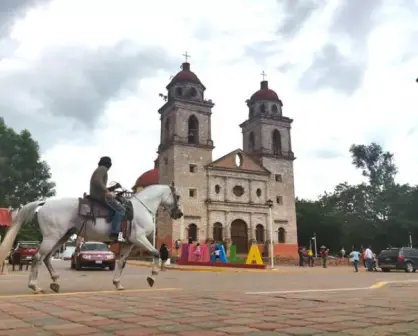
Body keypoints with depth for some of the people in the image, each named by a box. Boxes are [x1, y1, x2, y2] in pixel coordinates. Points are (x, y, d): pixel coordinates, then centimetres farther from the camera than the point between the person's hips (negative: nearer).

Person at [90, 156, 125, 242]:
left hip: (96, 196, 11)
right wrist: (107, 192, -26)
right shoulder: (103, 169, -4)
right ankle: (114, 233, -25)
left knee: (118, 207, 24)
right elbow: (97, 181, -24)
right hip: (100, 196, -11)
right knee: (121, 209, -14)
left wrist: (114, 187, 17)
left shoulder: (99, 170, 27)